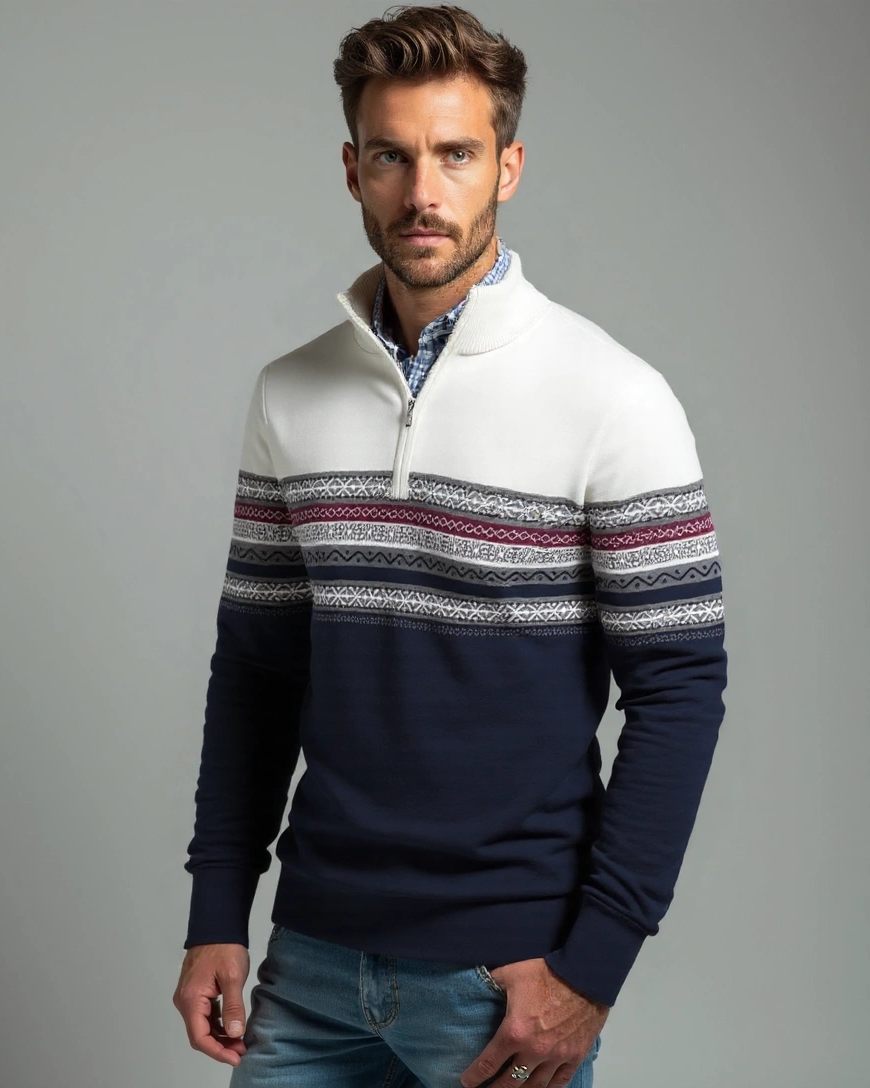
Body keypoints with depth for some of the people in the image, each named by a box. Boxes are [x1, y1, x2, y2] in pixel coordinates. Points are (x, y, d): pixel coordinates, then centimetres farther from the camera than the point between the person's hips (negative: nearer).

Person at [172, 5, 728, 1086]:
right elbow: (254, 665, 9)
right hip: (313, 957, 4)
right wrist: (217, 915, 5)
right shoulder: (288, 397, 4)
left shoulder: (615, 399, -9)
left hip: (507, 968, -4)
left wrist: (591, 967, -13)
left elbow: (679, 688, -10)